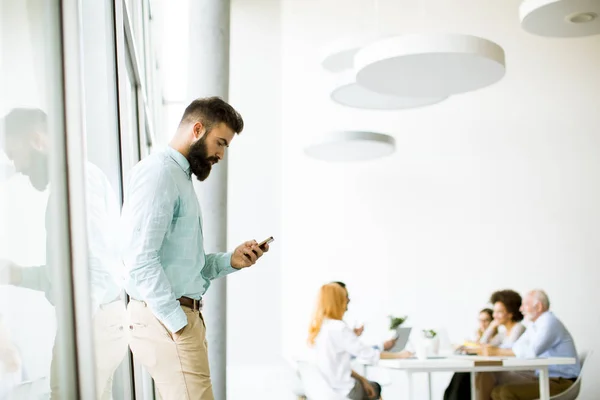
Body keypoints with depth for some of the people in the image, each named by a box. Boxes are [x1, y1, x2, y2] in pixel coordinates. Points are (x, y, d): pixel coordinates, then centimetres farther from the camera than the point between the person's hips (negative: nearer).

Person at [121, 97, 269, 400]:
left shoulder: (180, 176, 20)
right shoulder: (158, 171, -11)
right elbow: (141, 259, -21)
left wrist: (231, 261, 5)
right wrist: (178, 322, -19)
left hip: (178, 315, 10)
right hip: (167, 320, -10)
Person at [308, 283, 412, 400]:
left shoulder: (317, 326, 4)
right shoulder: (338, 328, -21)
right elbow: (367, 354, -18)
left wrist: (361, 379, 6)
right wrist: (399, 355, -6)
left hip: (325, 387, 7)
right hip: (341, 390, -7)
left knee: (375, 386, 27)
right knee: (375, 388, 23)